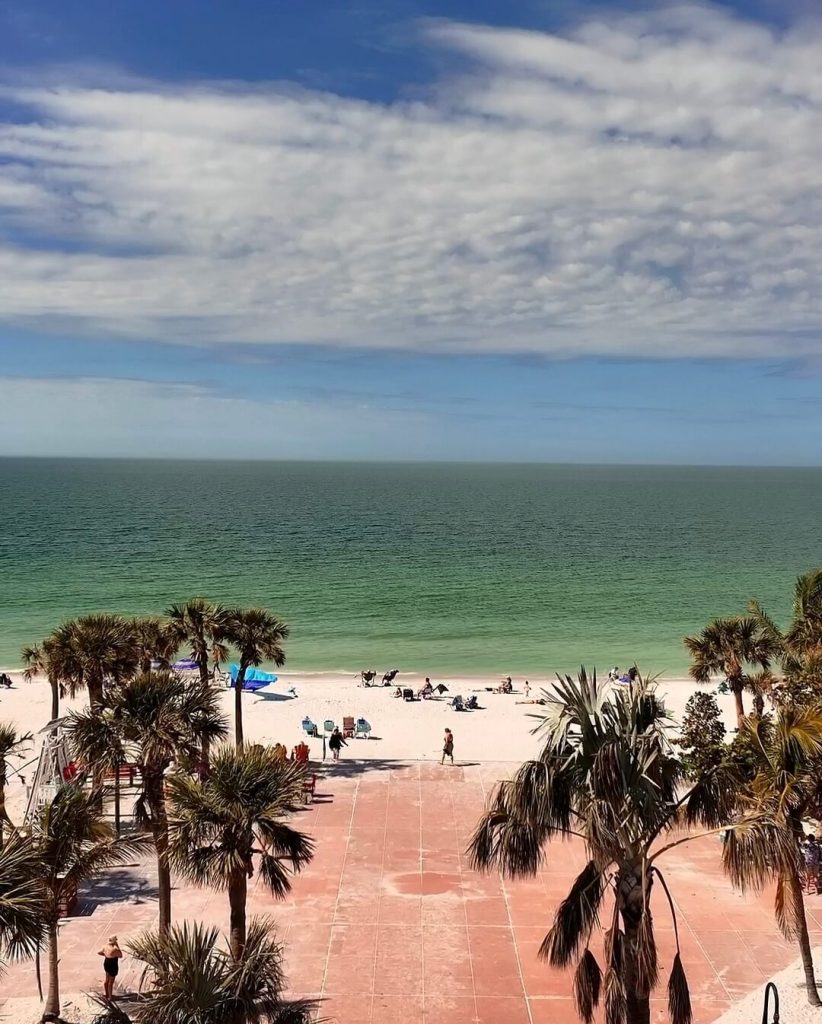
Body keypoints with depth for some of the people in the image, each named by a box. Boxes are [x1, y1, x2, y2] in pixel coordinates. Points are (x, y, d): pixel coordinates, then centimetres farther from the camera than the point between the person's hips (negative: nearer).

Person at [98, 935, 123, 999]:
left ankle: (107, 994, 40)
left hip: (106, 964, 7)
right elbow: (120, 955, -16)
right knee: (111, 982, 10)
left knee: (107, 980, 24)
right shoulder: (114, 949, -32)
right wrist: (118, 946, -20)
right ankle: (110, 997, 25)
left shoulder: (106, 946, -10)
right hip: (113, 967, -7)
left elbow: (98, 952, 5)